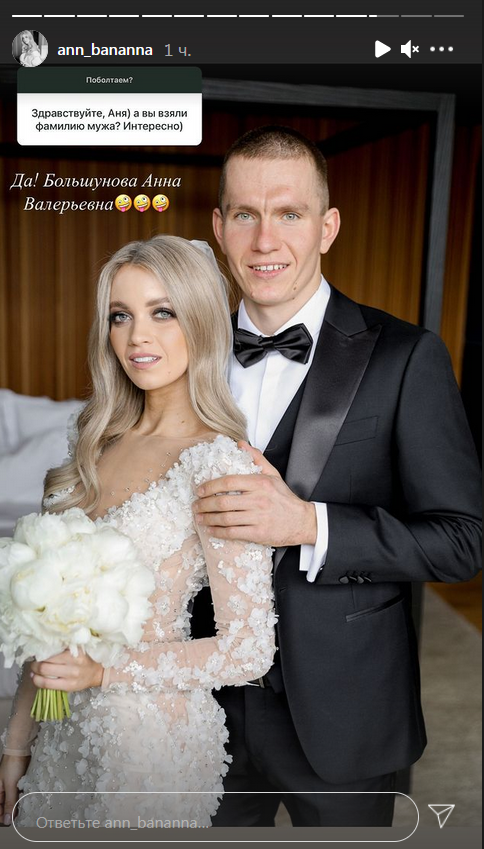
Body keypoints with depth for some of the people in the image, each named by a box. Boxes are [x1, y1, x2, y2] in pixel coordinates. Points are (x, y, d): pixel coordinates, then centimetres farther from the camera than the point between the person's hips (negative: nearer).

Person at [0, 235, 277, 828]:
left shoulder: (219, 464, -21)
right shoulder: (101, 444, 0)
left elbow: (248, 651, -17)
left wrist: (104, 669, -17)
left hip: (152, 732, -6)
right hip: (65, 725, 6)